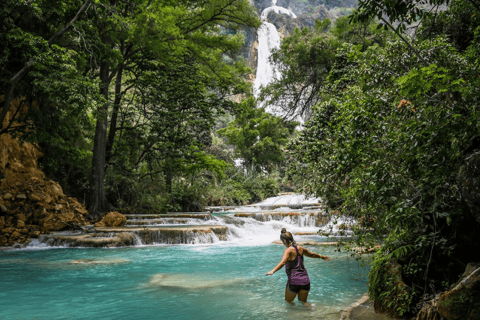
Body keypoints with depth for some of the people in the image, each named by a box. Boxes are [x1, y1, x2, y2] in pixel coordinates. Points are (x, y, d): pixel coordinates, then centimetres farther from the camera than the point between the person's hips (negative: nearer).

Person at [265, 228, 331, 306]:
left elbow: (283, 262, -28)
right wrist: (321, 256, 47)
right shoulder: (300, 248, 10)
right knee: (303, 301, 22)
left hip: (294, 281, -6)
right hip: (305, 280, 6)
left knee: (288, 301, 16)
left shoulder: (289, 250, -10)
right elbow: (311, 254, 28)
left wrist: (273, 271, -41)